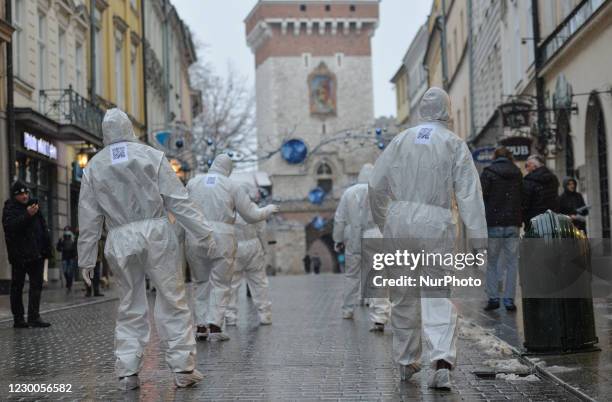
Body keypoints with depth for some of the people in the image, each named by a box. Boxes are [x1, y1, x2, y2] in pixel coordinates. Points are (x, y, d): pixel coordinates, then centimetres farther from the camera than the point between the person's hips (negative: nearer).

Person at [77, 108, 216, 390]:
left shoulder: (93, 167, 8)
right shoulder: (151, 156, 1)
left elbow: (89, 219, 8)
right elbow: (178, 200, -3)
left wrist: (86, 260, 13)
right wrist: (203, 233, 0)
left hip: (120, 241, 2)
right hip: (156, 233, -2)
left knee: (130, 308, 12)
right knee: (172, 302, 3)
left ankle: (127, 372, 10)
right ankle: (183, 369, 3)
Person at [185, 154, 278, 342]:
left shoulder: (193, 182, 9)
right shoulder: (232, 186, 3)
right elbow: (252, 215, 4)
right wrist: (269, 209, 22)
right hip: (221, 237, -2)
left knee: (201, 282, 15)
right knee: (220, 284, 6)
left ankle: (201, 326, 12)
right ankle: (214, 326, -6)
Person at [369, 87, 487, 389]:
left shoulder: (401, 140, 8)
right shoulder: (455, 144, 2)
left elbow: (376, 187, 8)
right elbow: (469, 195, -5)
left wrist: (382, 223, 21)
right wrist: (478, 239, -5)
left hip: (400, 220, 2)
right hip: (436, 224, -2)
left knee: (403, 295, 13)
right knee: (437, 296, -2)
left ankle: (406, 362, 24)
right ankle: (442, 360, -20)